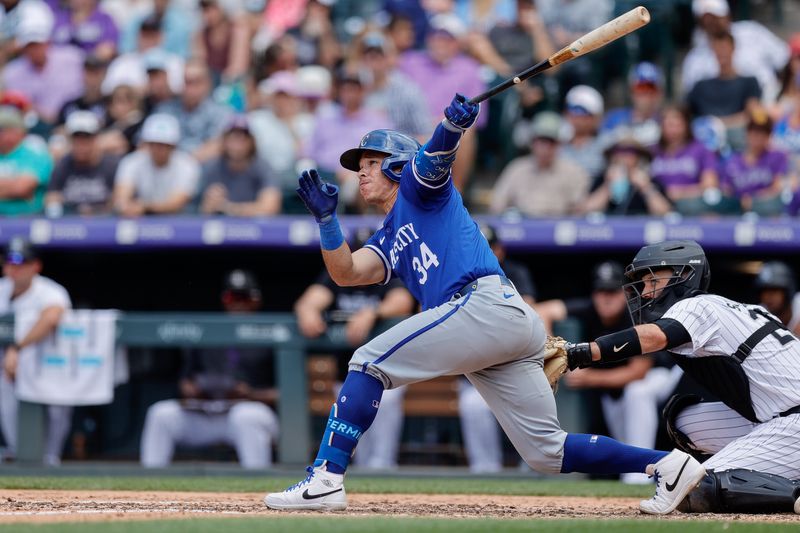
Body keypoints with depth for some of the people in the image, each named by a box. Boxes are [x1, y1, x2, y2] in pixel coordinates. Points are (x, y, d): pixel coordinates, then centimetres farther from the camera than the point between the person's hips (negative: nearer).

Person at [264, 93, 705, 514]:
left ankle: (326, 479, -14)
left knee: (369, 362, -8)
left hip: (486, 304, -9)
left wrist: (453, 125, -30)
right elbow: (345, 272, 15)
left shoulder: (419, 182, 14)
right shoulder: (387, 243, 32)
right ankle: (666, 464, 3)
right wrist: (326, 219, 3)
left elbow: (436, 155, -9)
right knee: (547, 453, 4)